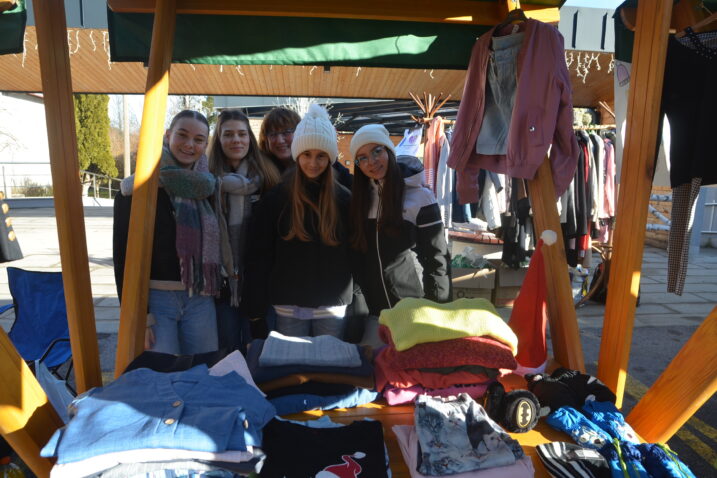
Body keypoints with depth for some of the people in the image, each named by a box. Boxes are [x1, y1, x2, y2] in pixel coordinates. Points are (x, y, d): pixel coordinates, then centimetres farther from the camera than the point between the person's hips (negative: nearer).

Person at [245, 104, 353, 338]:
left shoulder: (344, 199, 0)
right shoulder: (274, 198, -3)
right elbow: (259, 257, -2)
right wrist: (257, 309, -4)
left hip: (332, 307, 1)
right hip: (289, 307, -1)